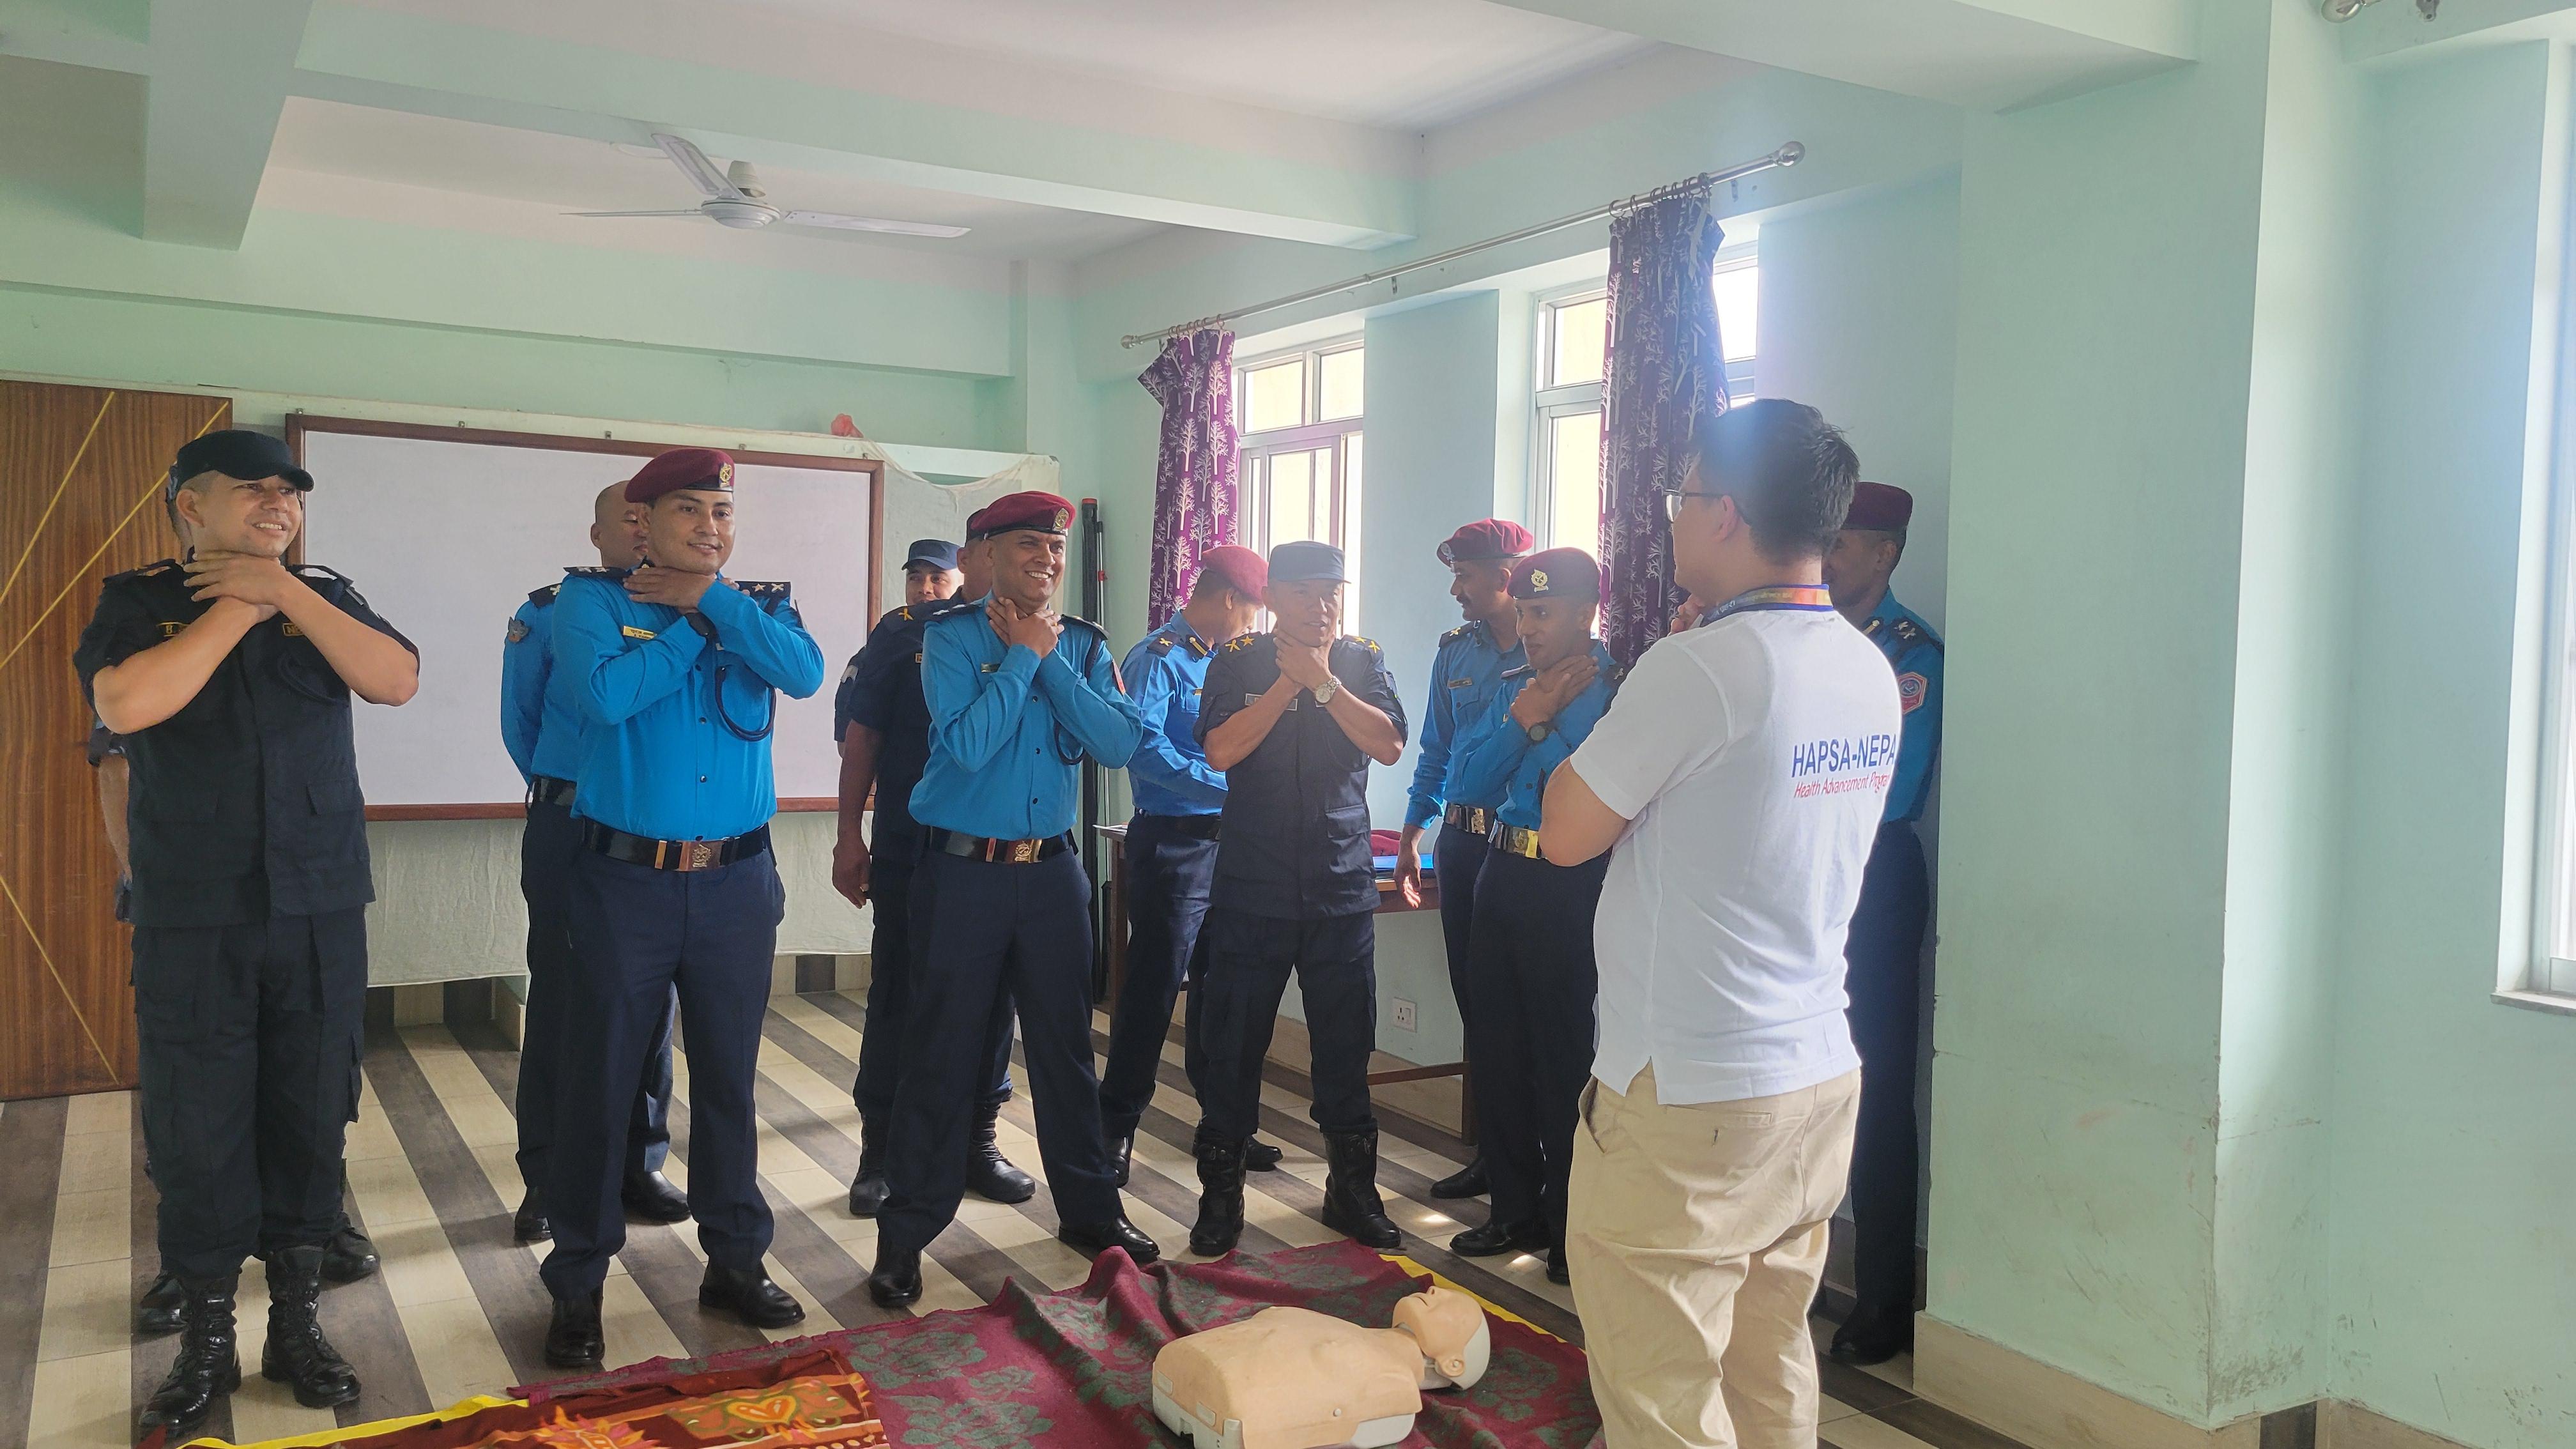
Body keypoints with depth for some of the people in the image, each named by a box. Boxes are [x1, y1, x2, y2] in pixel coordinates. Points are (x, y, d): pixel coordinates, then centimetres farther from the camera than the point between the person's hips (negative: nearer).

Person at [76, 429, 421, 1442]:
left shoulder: (324, 598, 10)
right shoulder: (138, 601, 4)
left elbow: (397, 680, -8)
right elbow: (126, 704, -16)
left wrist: (286, 591, -12)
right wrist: (239, 606, -10)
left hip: (321, 910, 2)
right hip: (191, 920, -2)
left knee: (310, 1123, 8)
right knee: (196, 1134, 2)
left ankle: (296, 1326, 22)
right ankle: (205, 1346, 18)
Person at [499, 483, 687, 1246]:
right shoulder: (549, 612, 1)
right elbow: (520, 722, 10)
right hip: (569, 830, -2)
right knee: (558, 1002, 2)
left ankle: (639, 1164, 21)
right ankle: (546, 1178, 12)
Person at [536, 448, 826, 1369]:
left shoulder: (758, 607, 8)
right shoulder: (593, 598, -1)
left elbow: (806, 674, -13)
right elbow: (605, 692, -20)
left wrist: (711, 599, -13)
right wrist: (694, 627, -10)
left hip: (737, 880, 3)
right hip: (624, 880, -3)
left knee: (728, 1081, 13)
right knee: (599, 1085, 5)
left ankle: (734, 1260, 27)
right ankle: (577, 1284, 19)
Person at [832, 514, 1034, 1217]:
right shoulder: (906, 632, -1)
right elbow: (861, 736, 1)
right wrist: (850, 836, -2)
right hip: (911, 853, -2)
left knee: (991, 1001, 11)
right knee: (898, 1002, 4)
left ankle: (979, 1140, 26)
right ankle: (880, 1151, 18)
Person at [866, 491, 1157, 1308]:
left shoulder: (1085, 645, 6)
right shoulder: (952, 638, -6)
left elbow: (1118, 744, -8)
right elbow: (967, 744, -19)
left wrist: (1049, 660, -12)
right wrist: (1022, 654, -13)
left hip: (1053, 868, 4)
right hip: (964, 871, -4)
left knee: (1066, 1045, 13)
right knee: (943, 1054, 2)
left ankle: (1088, 1209, 29)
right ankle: (906, 1234, 15)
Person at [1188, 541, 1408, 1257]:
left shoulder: (1363, 661, 6)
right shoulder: (1238, 662, 3)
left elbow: (1389, 745, -9)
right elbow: (1221, 749, -11)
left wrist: (1323, 681, -15)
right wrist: (1290, 681, -13)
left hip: (1342, 887, 1)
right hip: (1252, 887, -1)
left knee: (1346, 1046, 8)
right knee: (1234, 1044, 4)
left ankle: (1351, 1188, 23)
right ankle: (1220, 1192, 17)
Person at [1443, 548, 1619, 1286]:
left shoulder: (1618, 690, -12)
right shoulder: (1514, 686, 11)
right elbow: (1465, 782, 5)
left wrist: (1547, 721, -17)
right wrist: (1522, 718, -7)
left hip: (1572, 886, -7)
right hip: (1505, 875, 7)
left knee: (1564, 1061, 2)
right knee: (1498, 1052, 14)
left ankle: (1571, 1228, 17)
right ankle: (1517, 1211, 29)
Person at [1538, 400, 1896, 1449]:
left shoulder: (1697, 669, -19)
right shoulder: (1869, 672, 6)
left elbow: (1567, 833, -10)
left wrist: (1601, 713, 2)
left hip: (1684, 1096, -8)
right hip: (1820, 1079, 8)